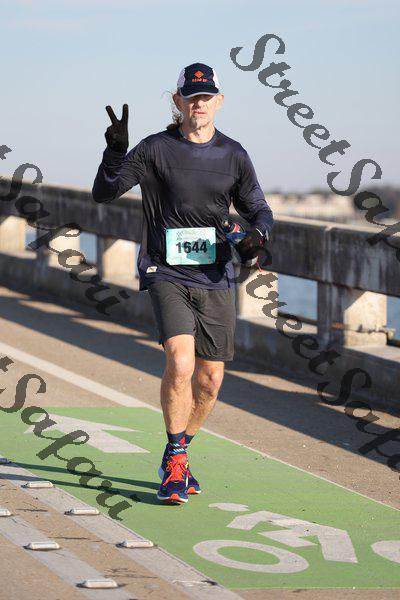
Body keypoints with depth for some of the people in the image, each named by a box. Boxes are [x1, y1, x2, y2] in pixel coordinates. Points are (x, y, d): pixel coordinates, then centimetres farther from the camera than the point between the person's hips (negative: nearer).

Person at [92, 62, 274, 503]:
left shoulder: (233, 155, 7)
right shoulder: (155, 149, -2)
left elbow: (258, 209, 17)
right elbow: (103, 194, -6)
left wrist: (257, 234, -6)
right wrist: (115, 152, -24)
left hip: (215, 280, 4)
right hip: (166, 274, -4)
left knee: (210, 381, 6)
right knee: (180, 363, -22)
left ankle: (177, 455, 29)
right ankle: (175, 459, -5)